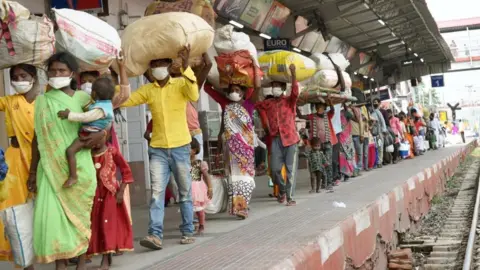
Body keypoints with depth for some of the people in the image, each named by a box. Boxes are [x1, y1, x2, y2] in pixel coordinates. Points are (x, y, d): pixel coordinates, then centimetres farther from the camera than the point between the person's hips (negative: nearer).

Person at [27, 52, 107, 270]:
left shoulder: (83, 98, 3)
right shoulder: (42, 101, 7)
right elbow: (37, 138, 10)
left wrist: (102, 134, -16)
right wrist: (32, 171, 9)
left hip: (79, 167, -1)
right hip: (51, 168, 1)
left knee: (79, 214, 5)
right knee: (52, 214, -7)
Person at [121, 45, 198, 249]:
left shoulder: (181, 83, -1)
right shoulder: (147, 90, 7)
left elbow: (194, 96, -21)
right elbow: (124, 100, 2)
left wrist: (186, 66, -30)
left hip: (180, 148, -2)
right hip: (158, 149, 2)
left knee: (185, 192, 7)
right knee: (157, 192, -8)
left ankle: (188, 232, 17)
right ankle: (155, 235, -12)